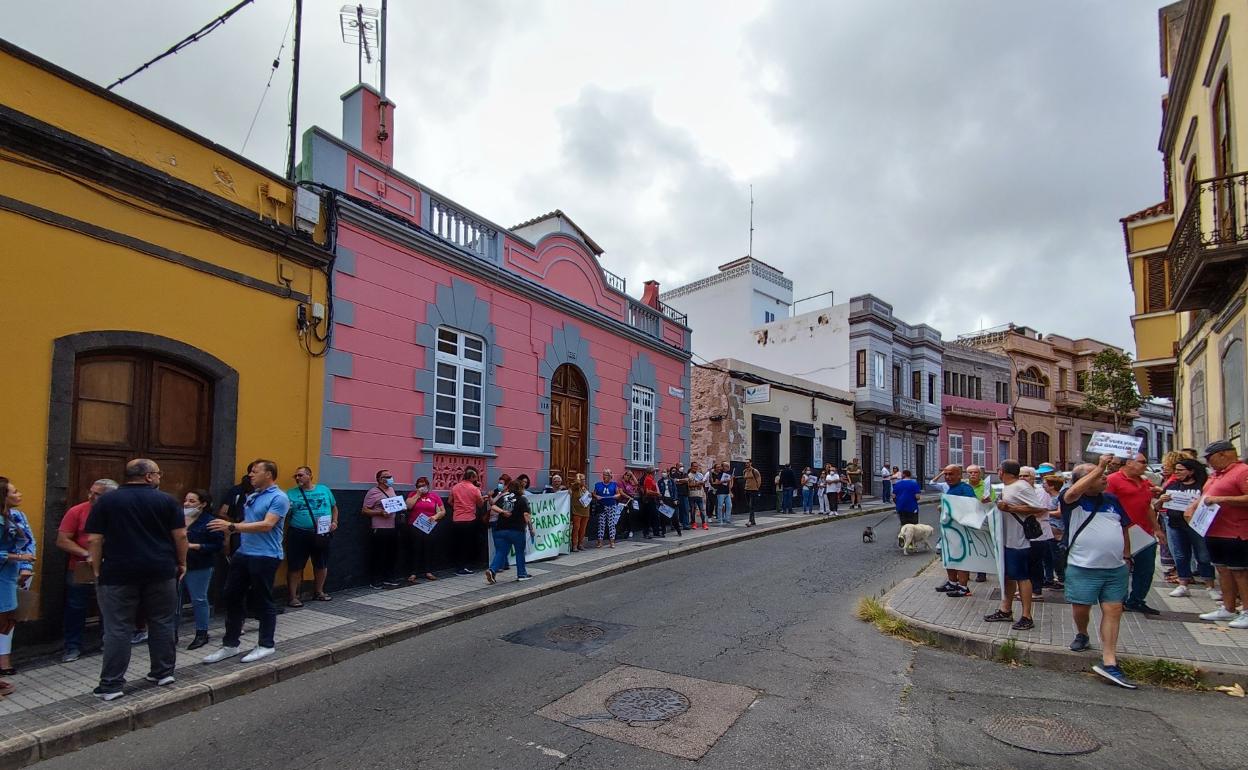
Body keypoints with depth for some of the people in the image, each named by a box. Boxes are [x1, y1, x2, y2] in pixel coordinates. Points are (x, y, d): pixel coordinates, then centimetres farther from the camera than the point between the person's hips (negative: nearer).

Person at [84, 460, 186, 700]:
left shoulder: (106, 501, 2)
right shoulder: (166, 500, 0)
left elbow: (94, 540, -2)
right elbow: (180, 535, -2)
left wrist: (97, 570, 6)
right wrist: (182, 563, 10)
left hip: (119, 572, 0)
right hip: (160, 571, 0)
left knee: (118, 629, 4)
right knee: (162, 623, 12)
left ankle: (111, 685, 7)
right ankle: (163, 673, 20)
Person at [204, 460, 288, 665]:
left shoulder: (278, 498, -15)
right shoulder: (252, 496, 13)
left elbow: (266, 525, -25)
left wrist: (232, 527, -26)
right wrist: (228, 527, 7)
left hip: (265, 557, -9)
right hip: (243, 553, 9)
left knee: (263, 601, 2)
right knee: (231, 596, 12)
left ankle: (266, 645, 17)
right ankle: (230, 644, 25)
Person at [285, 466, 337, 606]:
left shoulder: (324, 490, 7)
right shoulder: (291, 493, 0)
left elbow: (334, 507, 16)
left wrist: (334, 522, 3)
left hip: (322, 534, 3)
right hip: (299, 534, -3)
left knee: (322, 565, 14)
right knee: (295, 566, -1)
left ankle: (318, 591, 31)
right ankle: (293, 596, 10)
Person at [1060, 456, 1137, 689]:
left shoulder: (1112, 500, 11)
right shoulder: (1073, 500, -5)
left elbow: (1124, 529, 21)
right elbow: (1074, 491, -30)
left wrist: (1127, 556, 17)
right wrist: (1100, 466, -29)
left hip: (1115, 568, 4)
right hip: (1083, 567, -4)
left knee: (1113, 610, 0)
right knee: (1081, 608, 4)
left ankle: (1109, 662, 3)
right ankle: (1082, 635, 35)